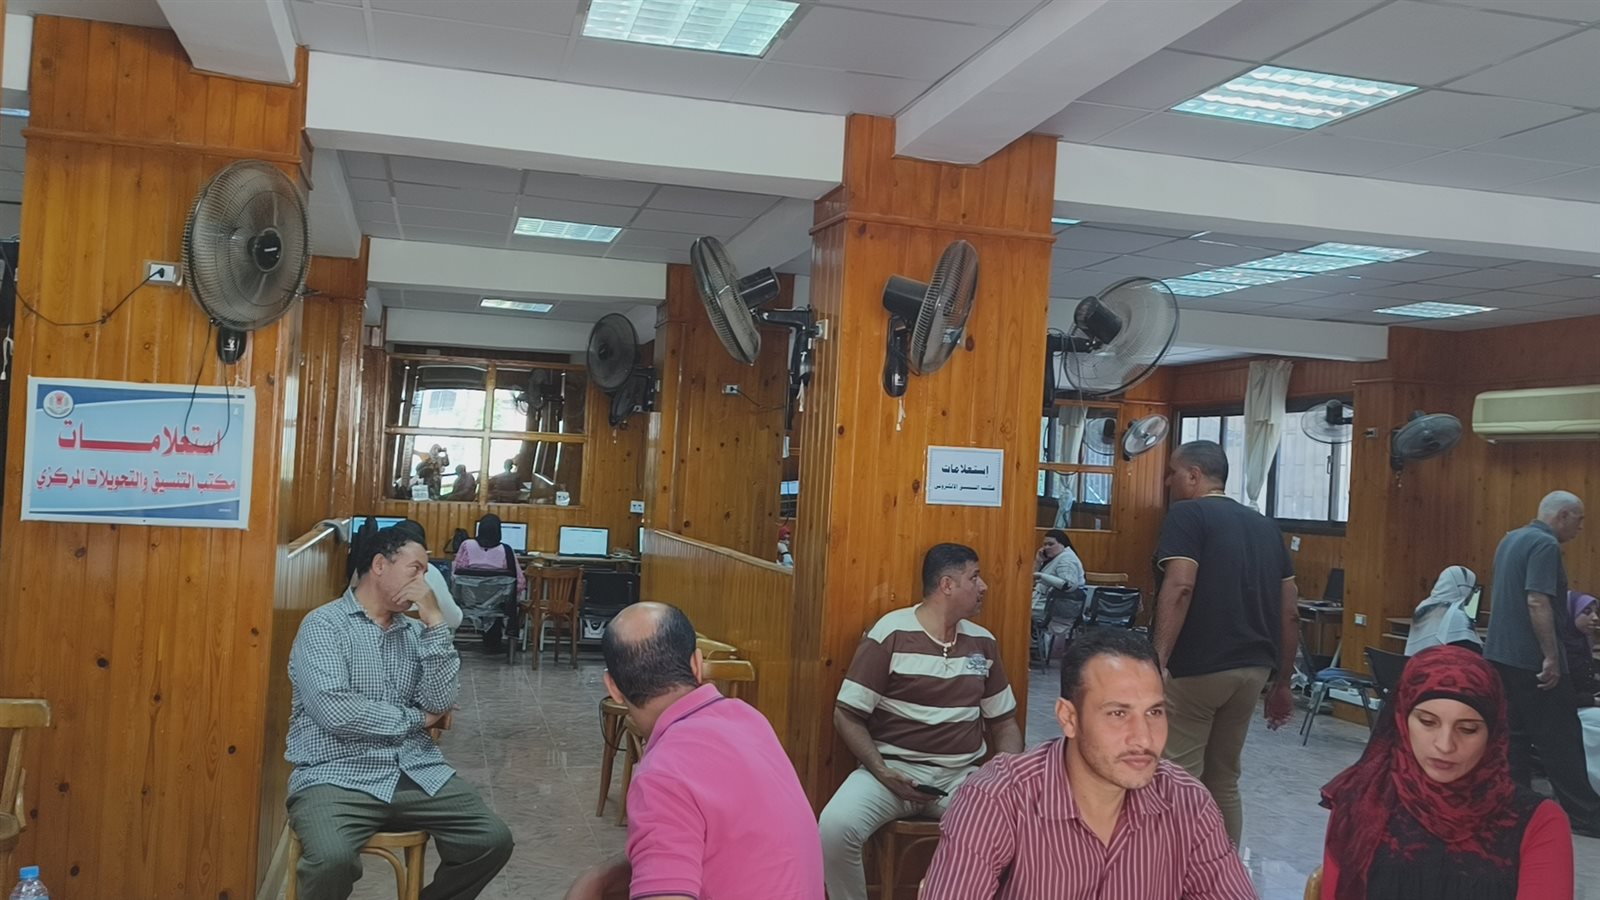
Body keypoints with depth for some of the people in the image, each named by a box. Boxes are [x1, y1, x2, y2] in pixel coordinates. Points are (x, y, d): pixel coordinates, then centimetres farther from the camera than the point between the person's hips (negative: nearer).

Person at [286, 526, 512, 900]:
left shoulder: (414, 630, 13)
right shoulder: (323, 624, -4)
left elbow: (441, 702, -2)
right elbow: (336, 712, -17)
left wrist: (433, 618, -6)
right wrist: (414, 719, -4)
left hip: (415, 772, 5)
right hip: (336, 775, -5)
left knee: (493, 840, -9)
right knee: (332, 859, -33)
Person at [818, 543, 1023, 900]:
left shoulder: (983, 643, 9)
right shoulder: (890, 633, -6)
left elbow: (1003, 721, 18)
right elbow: (847, 715, -4)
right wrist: (881, 772, -16)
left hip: (963, 775, 4)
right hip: (894, 767, -3)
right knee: (834, 827, -30)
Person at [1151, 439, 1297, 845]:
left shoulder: (1187, 514, -5)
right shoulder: (1265, 526, 16)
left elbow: (1180, 588, -20)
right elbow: (1290, 611, 15)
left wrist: (1155, 663, -25)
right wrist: (1282, 682, 21)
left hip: (1196, 667, -7)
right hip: (1252, 668, 7)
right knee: (1223, 778, 17)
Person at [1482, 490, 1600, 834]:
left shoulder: (1511, 539, 15)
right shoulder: (1545, 545, -15)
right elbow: (1537, 603, -24)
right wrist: (1552, 657, -23)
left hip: (1500, 653, 9)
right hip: (1530, 659, -9)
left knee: (1513, 734, 12)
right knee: (1560, 737, -1)